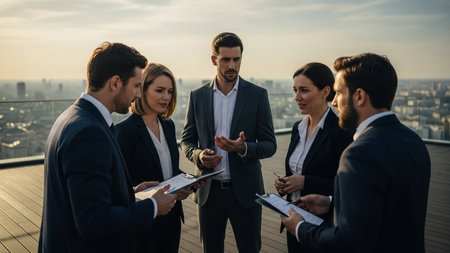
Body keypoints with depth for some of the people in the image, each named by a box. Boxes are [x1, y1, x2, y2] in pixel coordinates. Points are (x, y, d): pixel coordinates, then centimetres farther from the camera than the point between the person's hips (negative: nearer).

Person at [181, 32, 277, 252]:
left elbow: (270, 145, -3)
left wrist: (244, 148, -23)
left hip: (245, 191, -1)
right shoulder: (197, 96, 3)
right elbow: (186, 141, 8)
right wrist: (198, 155, -14)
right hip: (209, 191, 2)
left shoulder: (257, 95, -3)